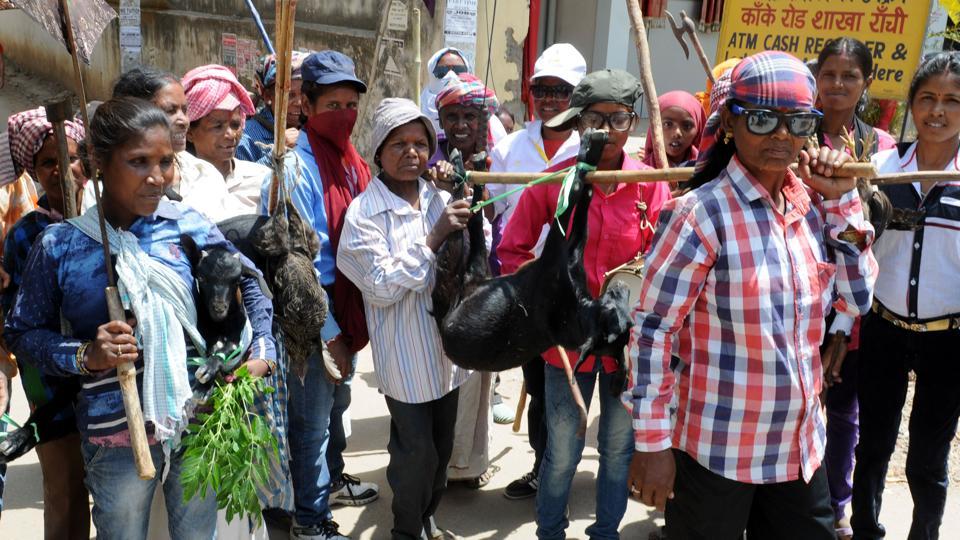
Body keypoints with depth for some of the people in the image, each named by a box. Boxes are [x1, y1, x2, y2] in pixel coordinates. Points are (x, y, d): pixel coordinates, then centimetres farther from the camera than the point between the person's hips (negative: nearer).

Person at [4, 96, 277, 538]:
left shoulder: (188, 225, -3)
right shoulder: (60, 245, -8)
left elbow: (248, 281, 11)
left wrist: (261, 353, 1)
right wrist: (84, 356, -15)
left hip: (200, 420, 2)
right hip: (116, 434, -2)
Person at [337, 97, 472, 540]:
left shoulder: (439, 199, 3)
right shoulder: (364, 212, -13)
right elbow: (382, 287, -19)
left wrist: (468, 229, -10)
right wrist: (434, 239, -24)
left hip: (447, 347, 5)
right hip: (405, 356, -5)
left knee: (442, 449, 19)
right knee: (418, 452, 5)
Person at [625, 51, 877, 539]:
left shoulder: (813, 204, 2)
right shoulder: (699, 213, -17)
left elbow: (857, 299, 5)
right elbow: (652, 330, -15)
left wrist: (842, 200, -3)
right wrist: (652, 443, -14)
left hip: (802, 449, 6)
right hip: (715, 456, -6)